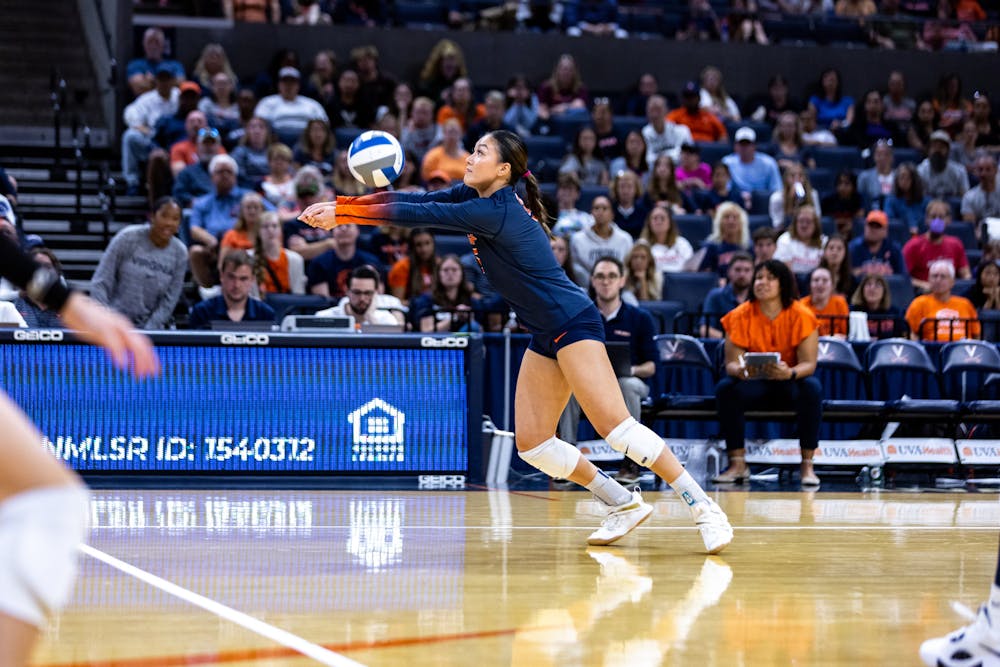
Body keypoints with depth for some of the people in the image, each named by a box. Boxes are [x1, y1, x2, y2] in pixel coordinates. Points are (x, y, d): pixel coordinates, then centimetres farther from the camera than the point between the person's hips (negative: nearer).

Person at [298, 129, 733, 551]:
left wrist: (342, 214, -14)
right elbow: (419, 200, 5)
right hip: (546, 335, 10)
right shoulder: (478, 196, 8)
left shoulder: (495, 212, -19)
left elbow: (418, 216, -20)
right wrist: (339, 205, -4)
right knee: (531, 443, 5)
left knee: (615, 426, -18)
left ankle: (703, 508, -14)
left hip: (574, 323, -10)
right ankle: (623, 504, 14)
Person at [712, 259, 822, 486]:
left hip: (790, 382, -1)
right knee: (725, 388, -28)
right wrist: (740, 370, -35)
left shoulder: (801, 316, -11)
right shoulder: (741, 316, -8)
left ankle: (807, 465, -26)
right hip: (754, 383, 1)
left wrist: (790, 373, -38)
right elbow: (731, 362, -10)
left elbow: (809, 363, -15)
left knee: (812, 388, -33)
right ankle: (737, 464, -22)